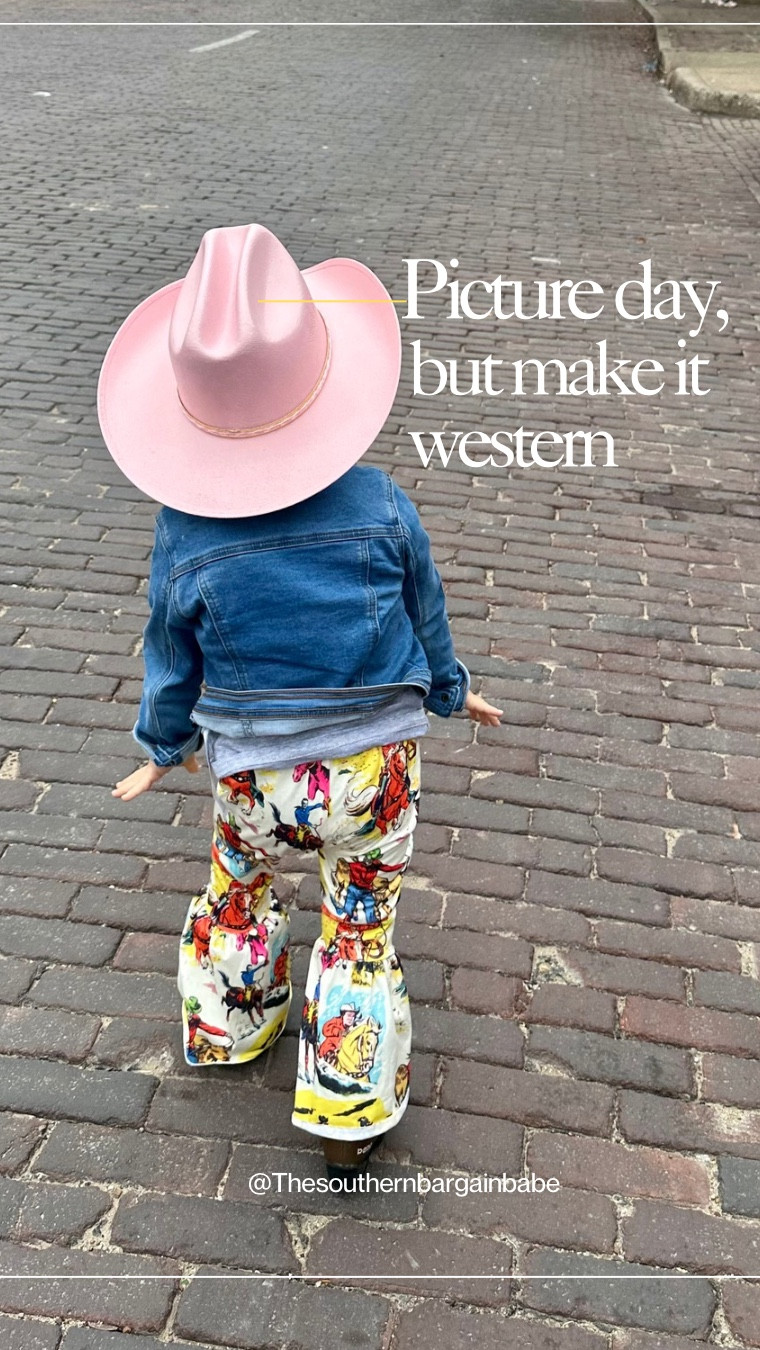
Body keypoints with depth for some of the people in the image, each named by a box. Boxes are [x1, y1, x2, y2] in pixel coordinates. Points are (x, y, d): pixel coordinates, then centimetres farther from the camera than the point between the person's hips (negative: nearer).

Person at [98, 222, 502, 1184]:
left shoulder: (185, 535, -18)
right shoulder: (377, 503, -18)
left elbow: (172, 660, -3)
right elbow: (423, 616, -1)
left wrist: (162, 749, 17)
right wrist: (450, 690, 20)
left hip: (252, 779, 1)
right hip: (374, 769, 0)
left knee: (236, 891, 30)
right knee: (361, 924, 18)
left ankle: (227, 1025, 52)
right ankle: (349, 1119, 28)